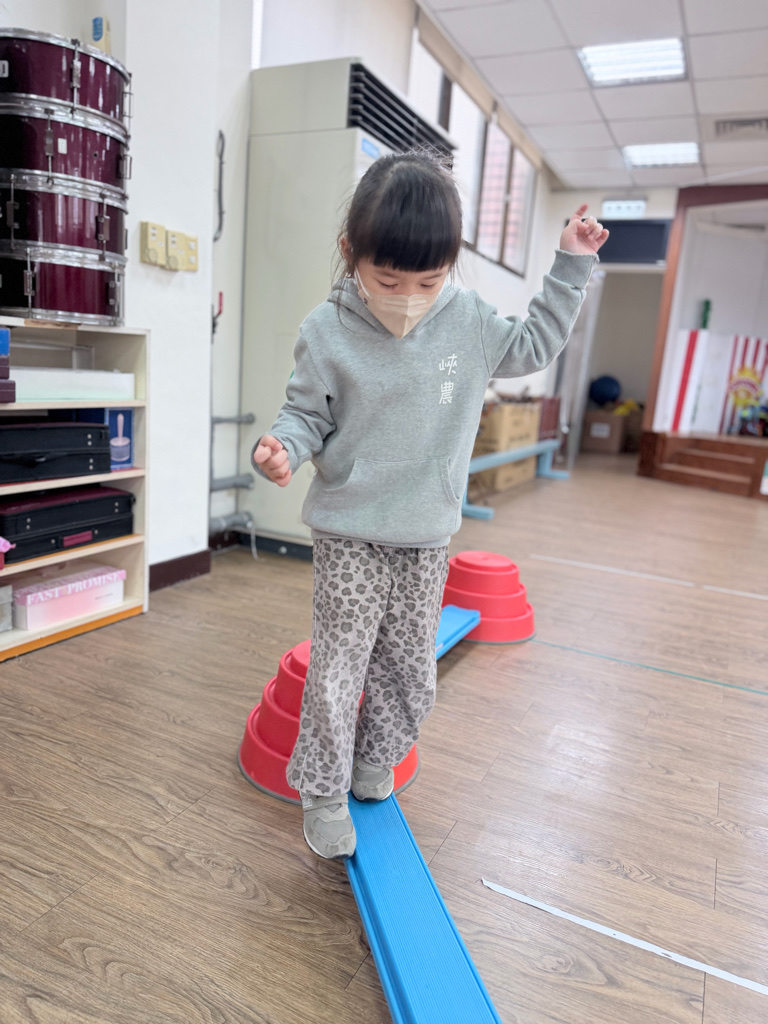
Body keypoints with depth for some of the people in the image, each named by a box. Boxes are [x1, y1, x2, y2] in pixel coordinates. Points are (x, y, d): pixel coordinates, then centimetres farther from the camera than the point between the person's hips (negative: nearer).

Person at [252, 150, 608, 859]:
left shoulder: (469, 322, -1)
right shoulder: (328, 332, -10)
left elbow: (534, 346, 15)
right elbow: (308, 413, -2)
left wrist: (571, 266, 11)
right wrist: (282, 445, -24)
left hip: (427, 540, 3)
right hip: (350, 539, -3)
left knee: (410, 673, 15)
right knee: (337, 673, 4)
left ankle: (374, 764, 41)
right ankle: (323, 791, 27)